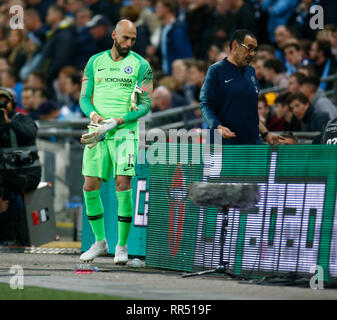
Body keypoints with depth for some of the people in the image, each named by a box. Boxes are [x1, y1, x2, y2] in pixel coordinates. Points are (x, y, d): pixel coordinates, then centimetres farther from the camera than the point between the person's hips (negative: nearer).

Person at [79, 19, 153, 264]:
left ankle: (122, 246, -2)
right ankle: (100, 242, 17)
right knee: (90, 187, 0)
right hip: (97, 132, 3)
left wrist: (116, 122, -15)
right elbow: (84, 98, 12)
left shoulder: (141, 65, 0)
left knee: (123, 184, -14)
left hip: (125, 132, -3)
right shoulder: (95, 62, 10)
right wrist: (94, 115, -11)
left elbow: (145, 106, -3)